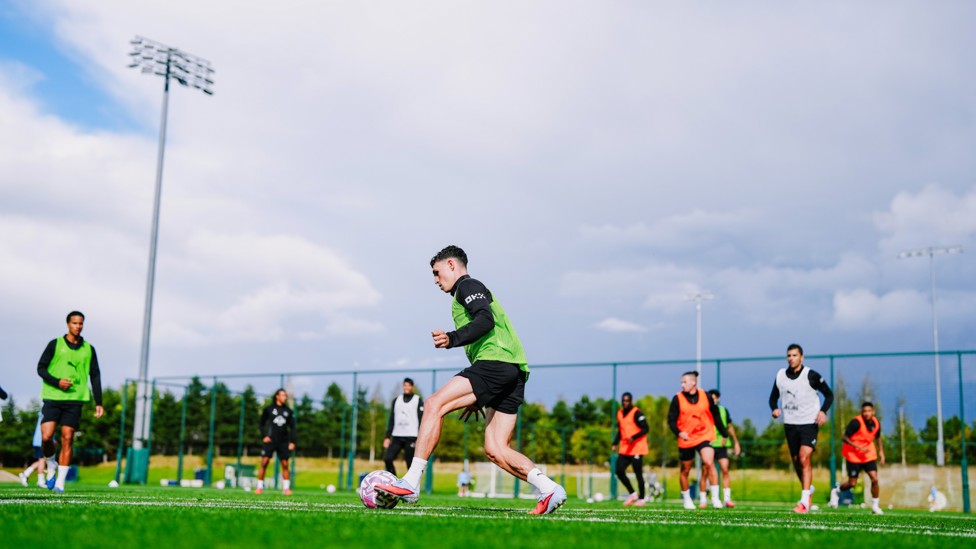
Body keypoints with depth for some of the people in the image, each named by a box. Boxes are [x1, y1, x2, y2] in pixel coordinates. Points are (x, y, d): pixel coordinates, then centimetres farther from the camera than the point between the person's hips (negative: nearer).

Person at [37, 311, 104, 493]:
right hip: (52, 397, -1)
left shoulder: (88, 349, 11)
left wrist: (98, 403, 6)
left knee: (67, 439, -4)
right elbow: (41, 368, 4)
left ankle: (60, 482, 1)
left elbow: (95, 376, 13)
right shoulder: (55, 344, 6)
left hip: (75, 399, 1)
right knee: (46, 437, -11)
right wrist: (57, 382, -14)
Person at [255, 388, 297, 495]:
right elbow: (262, 424, 9)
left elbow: (292, 427, 12)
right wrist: (264, 436, -4)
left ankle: (286, 488, 4)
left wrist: (292, 442, 3)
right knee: (264, 462, -10)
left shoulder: (288, 411, 11)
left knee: (285, 464, 0)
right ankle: (259, 487, -2)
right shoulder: (269, 409, 4)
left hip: (283, 441, 3)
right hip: (270, 440, -3)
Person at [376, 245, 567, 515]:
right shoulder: (470, 292, 35)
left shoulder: (468, 286, 6)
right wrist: (476, 397, 33)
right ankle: (549, 489, -5)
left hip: (495, 362, -10)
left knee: (435, 403, -14)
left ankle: (411, 483, -19)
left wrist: (452, 339, -28)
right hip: (515, 371, 10)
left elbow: (486, 321, -14)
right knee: (495, 450, 4)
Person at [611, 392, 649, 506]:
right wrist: (615, 443, 11)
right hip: (624, 449, 7)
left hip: (637, 448, -7)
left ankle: (641, 499, 9)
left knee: (638, 473, -2)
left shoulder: (637, 413, -10)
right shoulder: (620, 413, 14)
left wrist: (633, 438, -26)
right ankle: (632, 493, 15)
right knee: (619, 471, -1)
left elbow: (645, 429, -15)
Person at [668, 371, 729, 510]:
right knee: (685, 470, 10)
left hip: (704, 436, -1)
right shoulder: (677, 399, -4)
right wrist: (678, 432, -22)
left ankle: (715, 497, -14)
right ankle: (686, 499, 30)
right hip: (686, 439, 1)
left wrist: (724, 433, 11)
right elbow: (671, 419, -4)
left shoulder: (705, 396, 0)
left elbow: (715, 416, 9)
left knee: (709, 463, -21)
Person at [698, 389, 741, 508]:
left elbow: (730, 427, 19)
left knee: (725, 470, -9)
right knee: (705, 472, -2)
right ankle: (702, 500, 6)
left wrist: (736, 442, 19)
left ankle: (727, 498, -6)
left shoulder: (723, 410, 10)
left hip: (721, 445, 2)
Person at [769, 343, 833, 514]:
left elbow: (829, 394, 1)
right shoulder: (780, 375, 4)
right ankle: (808, 489, 36)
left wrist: (823, 411, -15)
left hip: (809, 423, -5)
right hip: (789, 424, 5)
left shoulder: (811, 376, -8)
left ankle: (804, 501, -18)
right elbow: (773, 397, 16)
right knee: (796, 462, 11)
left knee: (804, 459, -18)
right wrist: (775, 409, -5)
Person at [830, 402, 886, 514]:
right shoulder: (856, 422, -21)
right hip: (853, 455, -5)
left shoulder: (876, 423, -2)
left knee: (875, 479, -9)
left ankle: (875, 506, 6)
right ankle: (836, 492, 29)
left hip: (869, 455, 5)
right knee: (852, 483, -2)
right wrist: (859, 448, -27)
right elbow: (845, 438, -19)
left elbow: (878, 437, 18)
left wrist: (881, 451, 7)